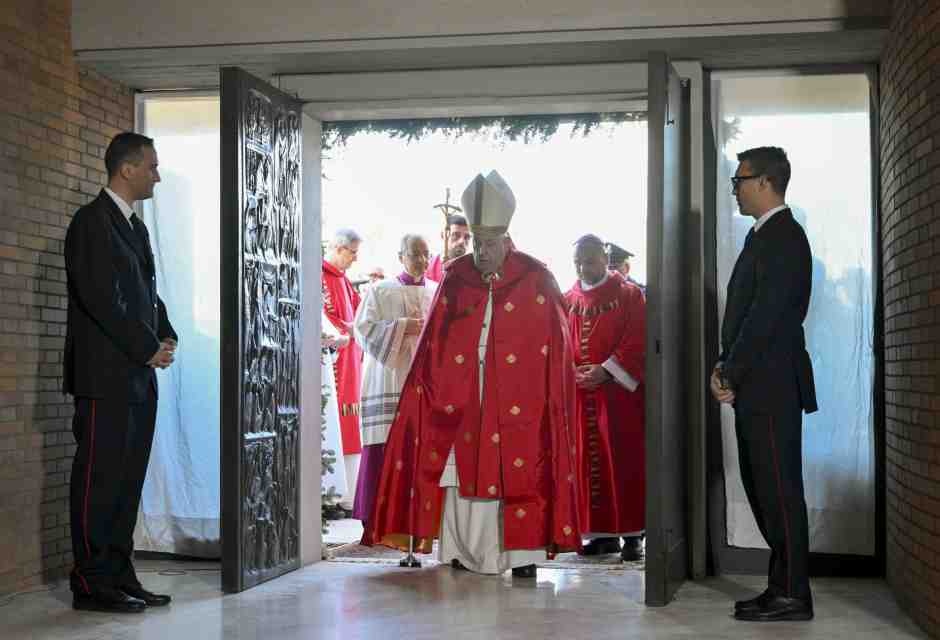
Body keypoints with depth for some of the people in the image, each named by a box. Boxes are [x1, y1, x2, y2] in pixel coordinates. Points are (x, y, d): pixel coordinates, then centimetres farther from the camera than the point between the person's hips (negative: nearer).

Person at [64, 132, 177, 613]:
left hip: (138, 377, 9)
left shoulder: (135, 228, 19)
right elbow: (100, 299, -17)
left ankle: (119, 575, 16)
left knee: (128, 480, 10)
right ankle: (91, 584, 2)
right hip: (107, 376, -9)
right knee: (99, 479, -4)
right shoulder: (92, 221, -9)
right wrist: (149, 349, -12)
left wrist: (166, 337, 5)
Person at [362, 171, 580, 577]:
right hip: (463, 399, 3)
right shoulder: (455, 279, 5)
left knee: (520, 475, -1)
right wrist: (429, 386, -1)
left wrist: (552, 399, -7)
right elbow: (436, 342, 6)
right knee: (464, 472, 3)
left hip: (518, 402, -2)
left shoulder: (535, 280, -3)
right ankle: (466, 551, 13)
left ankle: (523, 552, 6)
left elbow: (554, 346, -2)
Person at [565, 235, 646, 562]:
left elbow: (639, 342, -8)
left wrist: (606, 371, -16)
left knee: (625, 463, -2)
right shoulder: (568, 300, 12)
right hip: (580, 394, 4)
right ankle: (602, 533, 12)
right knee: (589, 465, 5)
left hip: (619, 393, -4)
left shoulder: (629, 295, 0)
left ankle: (632, 534, 3)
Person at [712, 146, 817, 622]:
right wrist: (725, 368, 7)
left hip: (772, 386, -10)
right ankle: (782, 587, 21)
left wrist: (731, 374, -13)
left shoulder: (782, 237, -13)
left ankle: (792, 596, 3)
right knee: (762, 489, 13)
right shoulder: (766, 235, 17)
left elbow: (766, 314, -19)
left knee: (779, 490, -4)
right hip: (757, 386, 10)